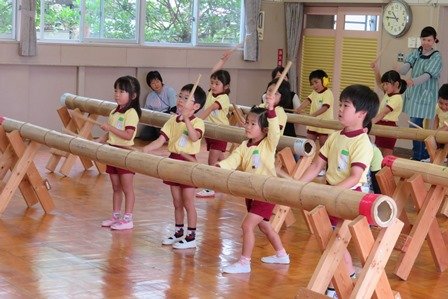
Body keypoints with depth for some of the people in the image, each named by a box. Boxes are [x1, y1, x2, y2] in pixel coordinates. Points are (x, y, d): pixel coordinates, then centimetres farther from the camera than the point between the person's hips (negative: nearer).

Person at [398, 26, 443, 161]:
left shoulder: (436, 57, -9)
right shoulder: (416, 53, 7)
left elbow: (427, 75, -21)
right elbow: (406, 66, -8)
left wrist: (413, 81, -39)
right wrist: (397, 72, -31)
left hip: (425, 96, -6)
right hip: (413, 94, 6)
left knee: (415, 126, -11)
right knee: (417, 125, 13)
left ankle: (417, 158, -3)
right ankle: (424, 154, 28)